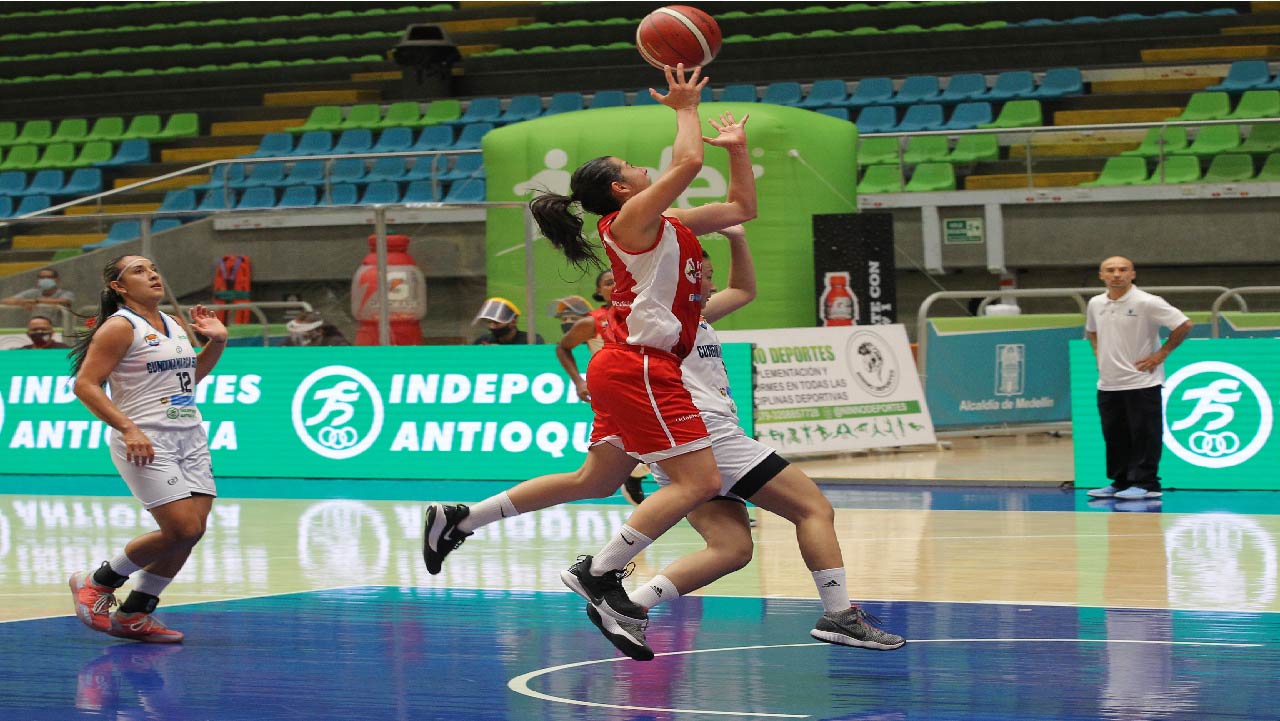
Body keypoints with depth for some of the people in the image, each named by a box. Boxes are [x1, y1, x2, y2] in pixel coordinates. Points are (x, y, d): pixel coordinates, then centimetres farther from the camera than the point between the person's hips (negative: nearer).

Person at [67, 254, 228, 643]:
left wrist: (216, 342, 15)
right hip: (146, 443, -8)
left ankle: (133, 615, 11)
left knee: (193, 530, -2)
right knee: (182, 529, -16)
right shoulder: (119, 327, -8)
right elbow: (85, 385, -14)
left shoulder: (172, 324, 16)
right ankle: (97, 581, 5)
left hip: (190, 438, 8)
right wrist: (128, 429, -23)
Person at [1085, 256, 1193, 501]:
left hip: (1141, 382, -6)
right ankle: (1120, 482, 18)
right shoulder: (1096, 304, 8)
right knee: (1115, 438, 10)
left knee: (1144, 436, -4)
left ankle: (1146, 483, 0)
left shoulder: (1147, 303, -12)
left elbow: (1183, 325, -11)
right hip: (1108, 384, 6)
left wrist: (1161, 354, -10)